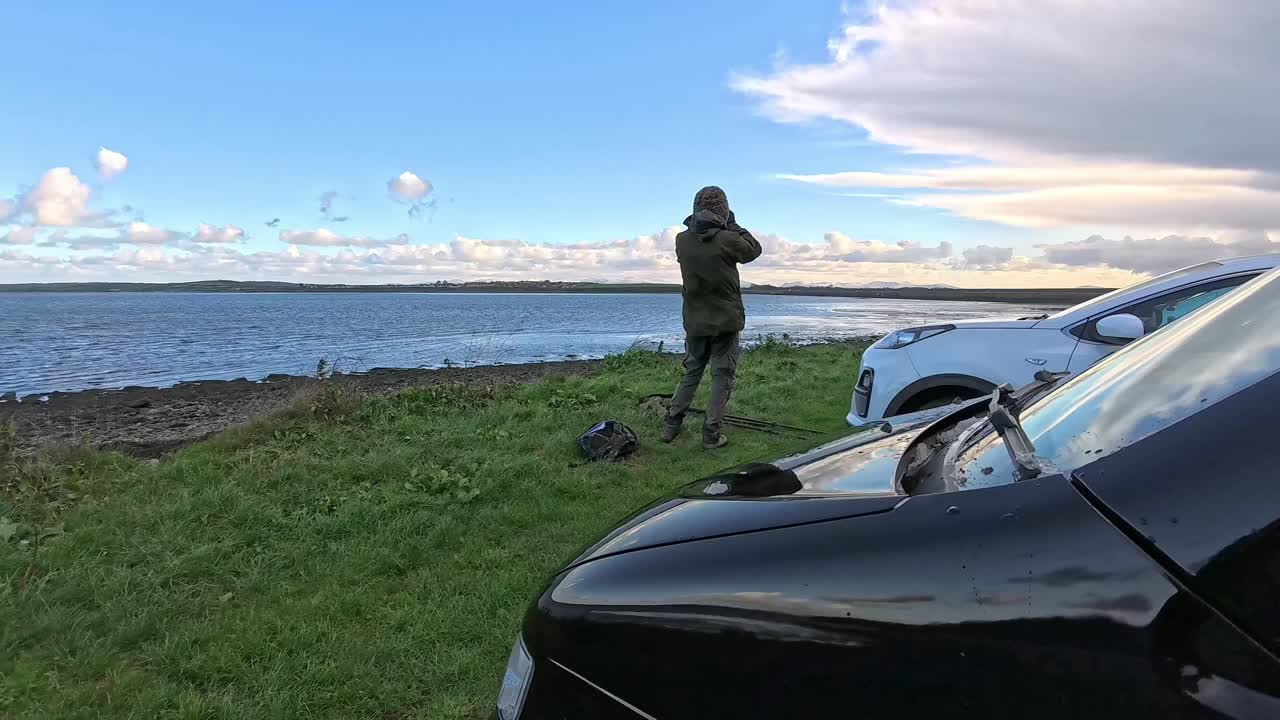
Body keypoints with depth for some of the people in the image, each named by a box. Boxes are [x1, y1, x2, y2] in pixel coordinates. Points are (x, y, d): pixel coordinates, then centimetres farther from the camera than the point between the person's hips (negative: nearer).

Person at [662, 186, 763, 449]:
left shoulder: (682, 240, -7)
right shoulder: (727, 240, -18)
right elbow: (754, 249, 2)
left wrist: (694, 223, 8)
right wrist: (734, 226, 9)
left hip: (695, 321, 4)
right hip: (726, 320, -4)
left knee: (691, 373, 19)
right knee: (722, 377, 6)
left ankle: (671, 426, 20)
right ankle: (711, 435, 6)